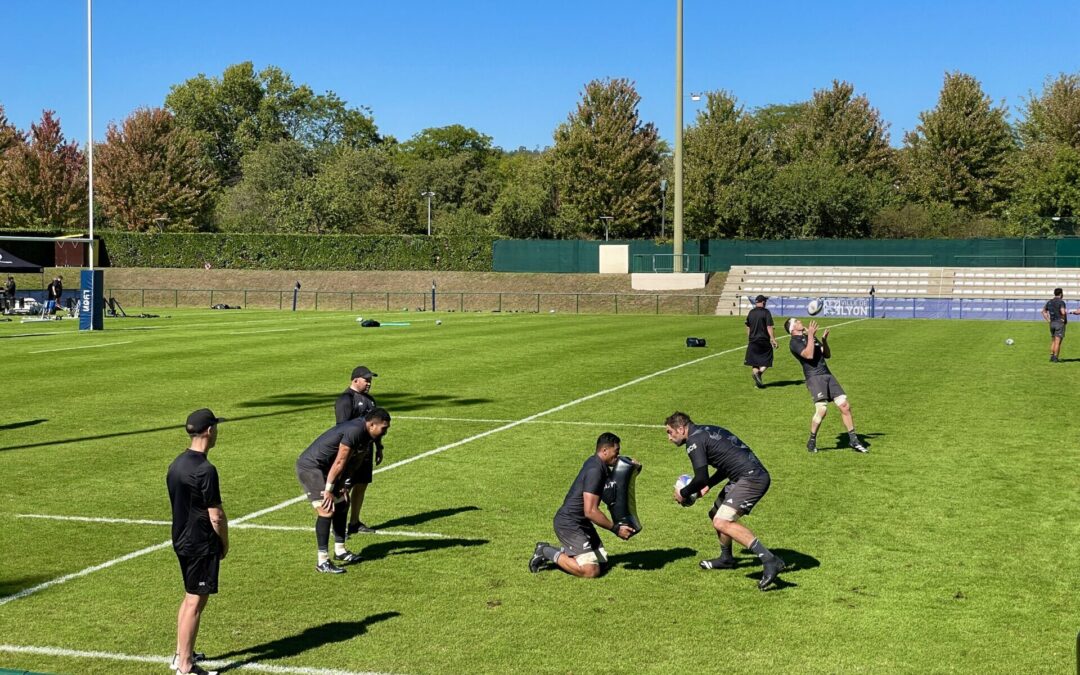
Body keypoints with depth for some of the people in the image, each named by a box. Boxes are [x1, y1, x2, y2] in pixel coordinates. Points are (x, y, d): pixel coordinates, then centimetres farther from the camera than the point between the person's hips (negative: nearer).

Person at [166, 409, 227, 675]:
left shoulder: (176, 464, 6)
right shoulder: (205, 470, -21)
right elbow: (216, 516, -19)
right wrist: (225, 544, -3)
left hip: (181, 540, 9)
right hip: (201, 544, -9)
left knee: (190, 597, 21)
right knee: (196, 602, -2)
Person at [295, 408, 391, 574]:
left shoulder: (362, 431, 7)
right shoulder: (355, 431, -24)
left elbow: (347, 461, 11)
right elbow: (339, 463, -23)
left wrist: (341, 486, 3)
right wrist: (328, 490, -18)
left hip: (323, 468, 11)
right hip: (310, 467, -11)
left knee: (341, 504, 18)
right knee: (327, 510, -18)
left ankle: (340, 551, 29)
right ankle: (323, 562, -16)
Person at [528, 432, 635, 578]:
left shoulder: (602, 467, 8)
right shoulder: (595, 471, -22)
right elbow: (590, 511, -26)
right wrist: (616, 529, -20)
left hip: (582, 523, 10)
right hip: (568, 524, -10)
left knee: (601, 560, 10)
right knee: (591, 570, -18)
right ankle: (547, 552, -4)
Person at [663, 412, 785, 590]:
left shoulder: (694, 441, -8)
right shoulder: (707, 431, 22)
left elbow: (701, 478, -15)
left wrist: (683, 493, 2)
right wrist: (708, 485, 26)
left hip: (751, 478, -10)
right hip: (755, 476, 10)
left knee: (722, 522, -21)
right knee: (717, 514, 23)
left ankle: (770, 560, -28)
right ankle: (726, 558, 41)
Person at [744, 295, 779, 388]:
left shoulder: (750, 313, 8)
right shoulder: (766, 312, -8)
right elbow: (769, 327, -13)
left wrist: (748, 340, 24)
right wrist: (773, 339, -11)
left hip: (753, 341, 4)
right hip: (764, 340, -4)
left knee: (755, 362, 9)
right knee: (766, 361, 5)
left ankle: (757, 382, 4)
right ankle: (759, 372, -22)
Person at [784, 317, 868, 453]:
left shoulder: (812, 337, 23)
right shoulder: (795, 342, -1)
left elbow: (827, 355, 22)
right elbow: (809, 355, -18)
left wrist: (824, 340, 7)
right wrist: (810, 335, -15)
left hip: (827, 375, 7)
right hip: (814, 377, -7)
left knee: (845, 405, 0)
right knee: (822, 409, -22)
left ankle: (853, 440, 10)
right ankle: (812, 442, -4)